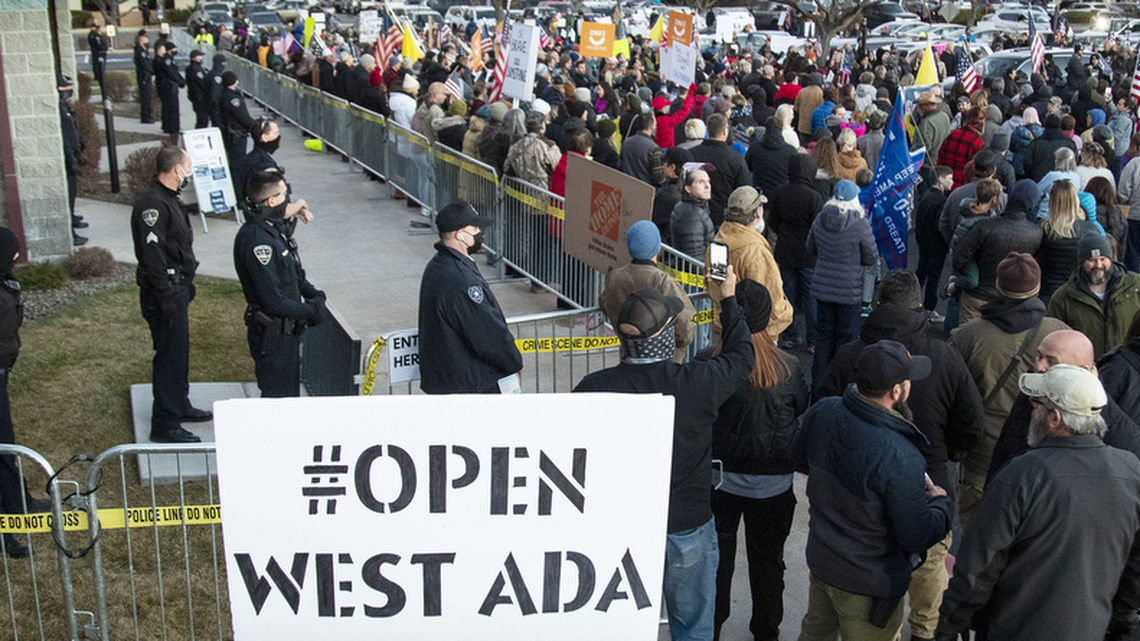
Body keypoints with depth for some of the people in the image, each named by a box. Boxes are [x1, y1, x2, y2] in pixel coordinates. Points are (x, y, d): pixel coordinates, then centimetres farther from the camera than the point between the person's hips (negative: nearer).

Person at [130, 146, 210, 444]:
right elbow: (152, 255, -24)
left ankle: (180, 406, 36)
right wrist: (166, 299, -24)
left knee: (179, 351, 21)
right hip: (164, 292, -10)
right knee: (169, 356, -6)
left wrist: (186, 283, 23)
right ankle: (165, 425, 1)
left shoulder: (168, 199, 14)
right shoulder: (151, 204, -20)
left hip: (177, 287, 11)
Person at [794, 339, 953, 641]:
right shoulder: (899, 460, -35)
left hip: (820, 557, 6)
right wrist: (940, 501, -5)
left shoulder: (821, 412, -15)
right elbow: (918, 537, -24)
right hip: (868, 582, -6)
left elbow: (800, 460, 7)